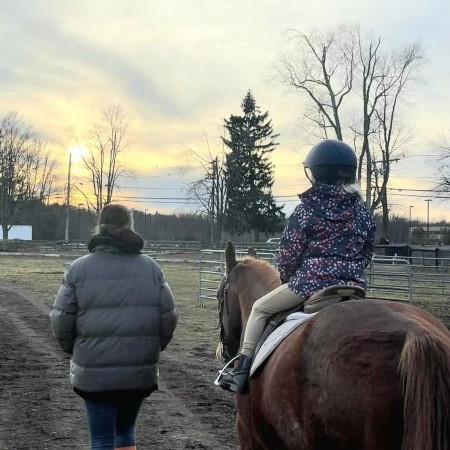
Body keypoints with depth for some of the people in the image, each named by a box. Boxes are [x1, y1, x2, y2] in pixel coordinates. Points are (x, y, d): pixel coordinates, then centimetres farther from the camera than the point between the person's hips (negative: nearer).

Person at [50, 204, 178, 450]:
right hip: (141, 371, 2)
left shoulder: (78, 268, -4)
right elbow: (169, 317, -1)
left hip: (95, 372, -2)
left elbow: (60, 320, -5)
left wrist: (74, 350, 13)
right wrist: (154, 348, 15)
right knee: (125, 430, 23)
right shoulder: (151, 267, 0)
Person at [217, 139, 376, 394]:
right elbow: (367, 254, 11)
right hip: (353, 286, 5)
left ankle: (243, 369, 11)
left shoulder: (307, 209, -7)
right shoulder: (364, 212, 7)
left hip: (311, 281, -4)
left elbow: (289, 255, -5)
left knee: (260, 309, 14)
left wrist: (287, 278, 13)